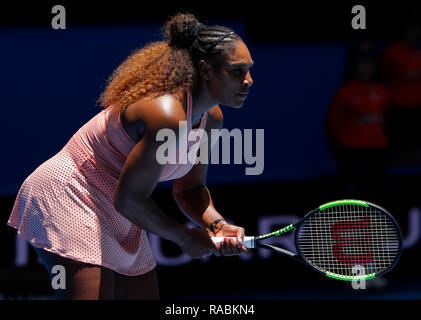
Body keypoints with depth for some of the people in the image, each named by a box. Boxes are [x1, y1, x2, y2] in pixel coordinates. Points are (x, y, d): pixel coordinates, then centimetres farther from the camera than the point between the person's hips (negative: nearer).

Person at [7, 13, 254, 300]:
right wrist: (183, 236, -13)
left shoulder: (211, 118, 1)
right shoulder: (166, 115, -30)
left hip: (118, 220, 10)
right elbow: (129, 200, -26)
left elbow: (189, 188, 13)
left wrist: (216, 224, -8)